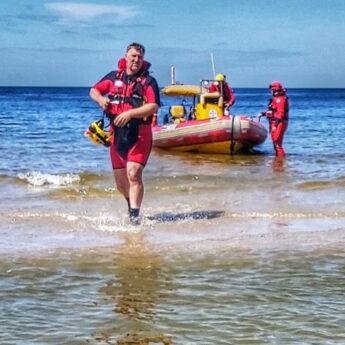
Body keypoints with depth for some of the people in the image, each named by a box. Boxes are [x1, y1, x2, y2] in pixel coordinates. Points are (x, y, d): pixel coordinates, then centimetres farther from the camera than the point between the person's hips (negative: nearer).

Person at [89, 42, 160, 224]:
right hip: (117, 134, 5)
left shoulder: (148, 81, -2)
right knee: (120, 182, 11)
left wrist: (130, 113, -23)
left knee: (133, 174, -19)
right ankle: (132, 205, 38)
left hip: (139, 135, -4)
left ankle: (134, 216, -19)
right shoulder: (114, 77, 11)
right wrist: (100, 99, -5)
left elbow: (153, 107, -13)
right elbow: (93, 91, 18)